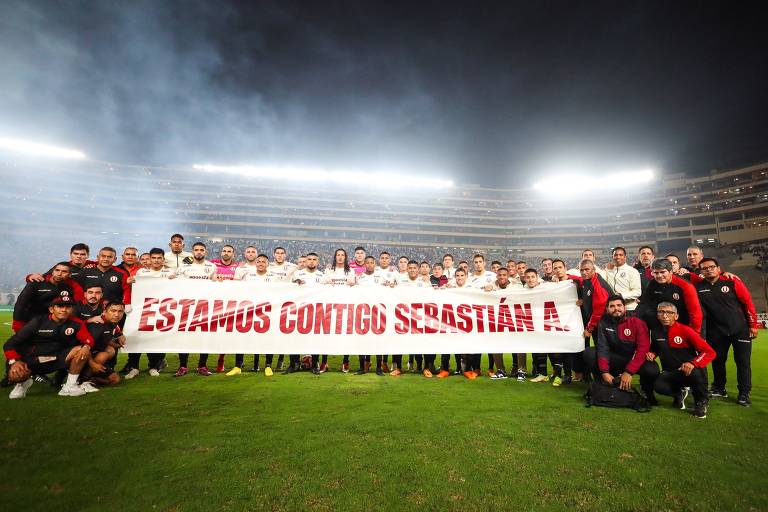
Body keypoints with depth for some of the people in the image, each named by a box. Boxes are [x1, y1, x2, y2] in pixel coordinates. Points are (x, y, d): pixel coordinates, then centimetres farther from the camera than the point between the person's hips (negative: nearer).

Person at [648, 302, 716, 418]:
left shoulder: (685, 330, -15)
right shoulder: (656, 331, -1)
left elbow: (710, 352, -17)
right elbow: (655, 349, 19)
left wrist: (693, 363, -33)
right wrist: (652, 354, -5)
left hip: (689, 371, -3)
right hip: (670, 373, 3)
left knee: (696, 373, -39)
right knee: (658, 386, -28)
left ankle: (701, 402, -5)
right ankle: (679, 392, 12)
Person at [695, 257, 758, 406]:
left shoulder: (732, 282, -8)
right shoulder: (699, 287, -4)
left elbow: (748, 302, -3)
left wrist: (753, 325, -3)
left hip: (741, 329, -1)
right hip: (716, 332, 2)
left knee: (743, 362, 4)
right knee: (717, 360, 11)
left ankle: (744, 393, 17)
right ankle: (719, 388, 26)